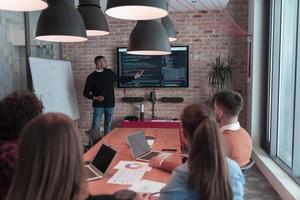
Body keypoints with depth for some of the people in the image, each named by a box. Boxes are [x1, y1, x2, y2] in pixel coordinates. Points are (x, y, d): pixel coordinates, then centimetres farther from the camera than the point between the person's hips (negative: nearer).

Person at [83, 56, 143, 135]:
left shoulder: (109, 72, 8)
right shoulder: (91, 77, -4)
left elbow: (121, 79, 19)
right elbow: (86, 92, -3)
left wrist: (134, 77, 14)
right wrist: (95, 98, -21)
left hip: (110, 105, 4)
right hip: (98, 105, -4)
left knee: (108, 125, 11)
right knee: (95, 126, -5)